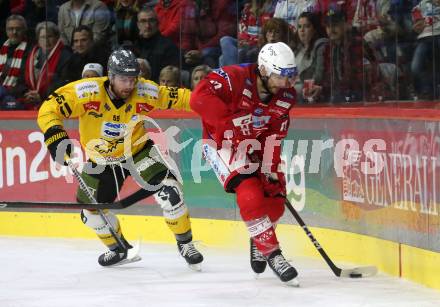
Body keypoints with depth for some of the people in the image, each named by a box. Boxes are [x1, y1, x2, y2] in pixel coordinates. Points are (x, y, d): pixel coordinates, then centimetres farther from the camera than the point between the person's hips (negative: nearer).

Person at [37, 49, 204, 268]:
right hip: (100, 160, 1)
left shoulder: (145, 92, -22)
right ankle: (119, 248, 35)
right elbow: (48, 110, -28)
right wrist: (56, 137, -43)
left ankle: (185, 244, 1)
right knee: (92, 211, 4)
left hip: (138, 151, -1)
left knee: (168, 190, -20)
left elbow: (176, 97, -10)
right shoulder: (87, 92, -29)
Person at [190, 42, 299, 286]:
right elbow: (198, 99, -38)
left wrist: (271, 171, -17)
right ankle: (272, 254, -16)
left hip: (253, 147, 6)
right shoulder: (234, 78, -27)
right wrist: (234, 119, -38)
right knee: (250, 194, -25)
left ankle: (258, 242, 34)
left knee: (275, 203, 2)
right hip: (221, 143, -6)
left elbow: (274, 137, -6)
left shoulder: (285, 96, -7)